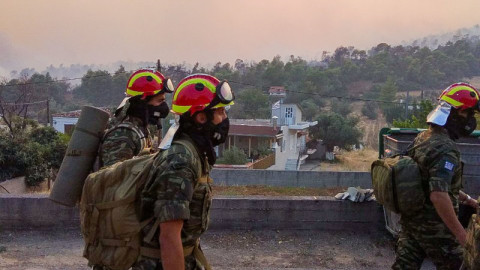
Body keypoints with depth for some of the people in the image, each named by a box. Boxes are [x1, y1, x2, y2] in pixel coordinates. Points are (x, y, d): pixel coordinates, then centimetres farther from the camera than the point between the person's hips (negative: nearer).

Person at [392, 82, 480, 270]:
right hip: (434, 227, -8)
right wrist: (461, 233, -26)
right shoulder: (445, 150, -24)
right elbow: (439, 195, -32)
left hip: (410, 219, 8)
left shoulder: (422, 138, 6)